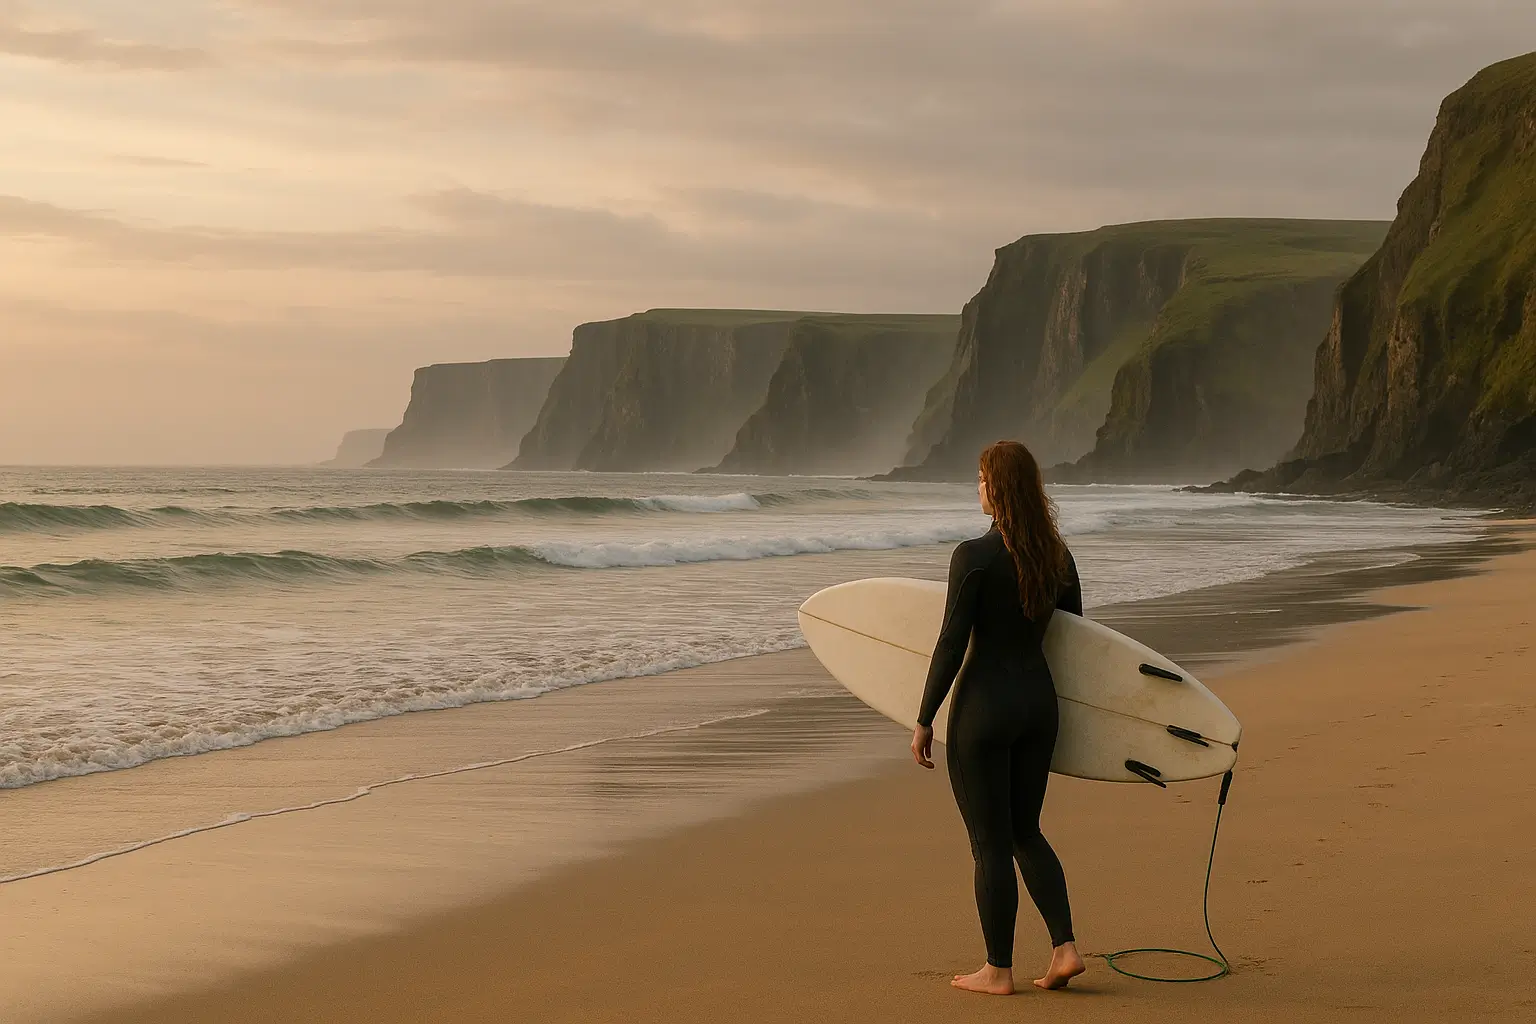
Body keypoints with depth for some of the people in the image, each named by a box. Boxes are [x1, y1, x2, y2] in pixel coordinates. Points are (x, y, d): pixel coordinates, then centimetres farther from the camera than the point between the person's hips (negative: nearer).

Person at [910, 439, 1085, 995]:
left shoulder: (974, 556, -16)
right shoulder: (1057, 554, 4)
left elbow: (951, 645, -15)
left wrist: (923, 720, -7)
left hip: (985, 704, -6)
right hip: (1040, 699, 6)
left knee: (990, 843, 4)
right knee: (1025, 831, 19)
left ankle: (998, 970, 11)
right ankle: (1065, 946, 10)